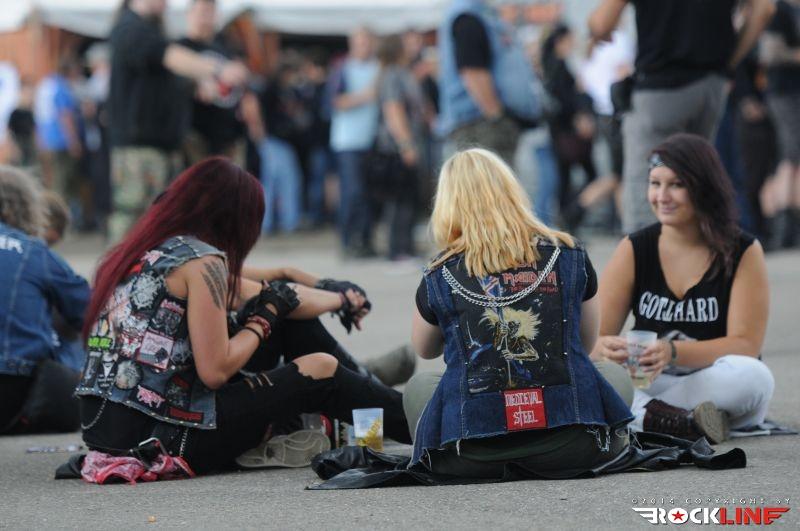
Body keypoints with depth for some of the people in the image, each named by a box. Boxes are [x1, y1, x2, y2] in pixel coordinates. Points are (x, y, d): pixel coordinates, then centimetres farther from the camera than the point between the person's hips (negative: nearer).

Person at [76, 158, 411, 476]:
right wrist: (263, 320, 2)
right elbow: (215, 372, -15)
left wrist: (340, 300, 35)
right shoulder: (202, 262, -12)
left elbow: (257, 294, 25)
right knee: (319, 370, 4)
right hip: (155, 437, -9)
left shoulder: (151, 252, 15)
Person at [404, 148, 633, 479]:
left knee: (418, 387, 31)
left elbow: (424, 350, 22)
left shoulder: (440, 277, 1)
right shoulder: (568, 256, 5)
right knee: (616, 375, 31)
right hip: (569, 445, 0)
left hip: (473, 454, 0)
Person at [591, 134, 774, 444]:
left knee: (753, 376, -35)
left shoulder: (744, 252, -3)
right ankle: (683, 424, -34)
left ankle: (646, 416, -26)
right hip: (646, 383, 2)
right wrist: (605, 348, -28)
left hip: (715, 389, -2)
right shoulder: (634, 250, 3)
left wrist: (673, 353, -29)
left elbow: (745, 344, -11)